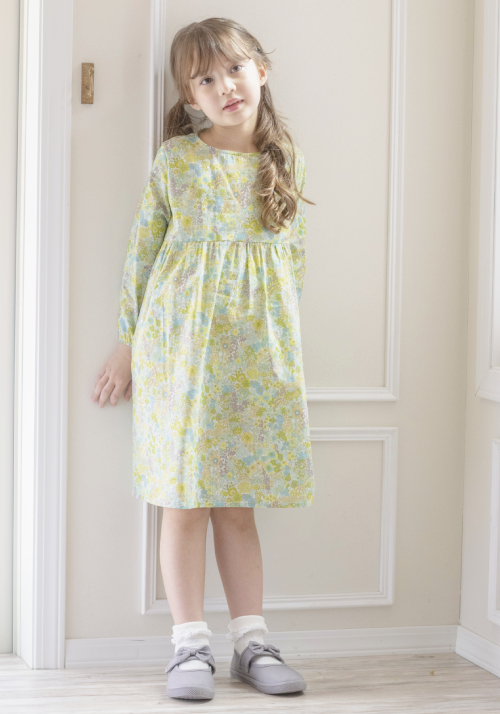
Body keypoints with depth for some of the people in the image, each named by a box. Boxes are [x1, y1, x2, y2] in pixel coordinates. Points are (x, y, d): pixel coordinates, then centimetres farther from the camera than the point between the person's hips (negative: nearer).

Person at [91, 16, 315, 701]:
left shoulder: (282, 163, 9)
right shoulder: (176, 160, 1)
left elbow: (292, 258, 15)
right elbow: (142, 251, 4)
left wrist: (285, 341, 12)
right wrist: (127, 346, 5)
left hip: (259, 353, 2)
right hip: (180, 344, -2)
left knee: (238, 503, 7)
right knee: (185, 500, 0)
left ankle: (251, 640, 15)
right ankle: (191, 643, 8)